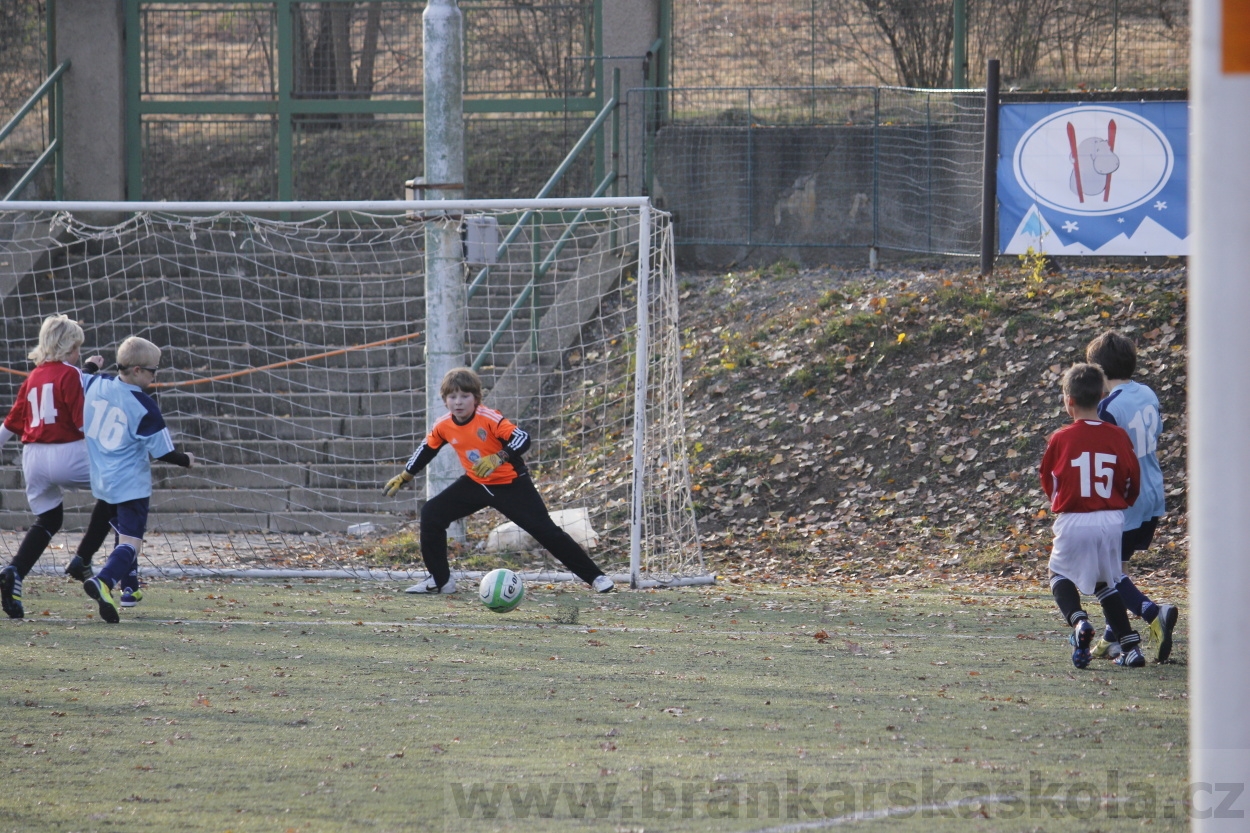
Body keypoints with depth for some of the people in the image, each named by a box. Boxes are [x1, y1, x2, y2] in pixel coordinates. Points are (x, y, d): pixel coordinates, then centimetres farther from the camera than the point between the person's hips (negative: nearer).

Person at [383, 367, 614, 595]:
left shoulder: (489, 418, -25)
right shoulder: (443, 426, -8)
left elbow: (522, 438, -33)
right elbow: (427, 449, 11)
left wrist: (498, 458, -47)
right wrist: (404, 477, 14)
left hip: (510, 482, -6)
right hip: (475, 483, 6)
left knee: (545, 529, -10)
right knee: (431, 514, -4)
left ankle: (595, 577, -3)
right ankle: (440, 580, 8)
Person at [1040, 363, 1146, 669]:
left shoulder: (1061, 439, -7)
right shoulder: (1117, 437, 0)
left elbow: (1048, 483, 7)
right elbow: (1132, 481, 7)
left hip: (1073, 521, -3)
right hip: (1111, 521, 3)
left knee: (1060, 575, 18)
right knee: (1106, 583, 20)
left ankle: (1078, 621, -11)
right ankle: (1131, 647, 10)